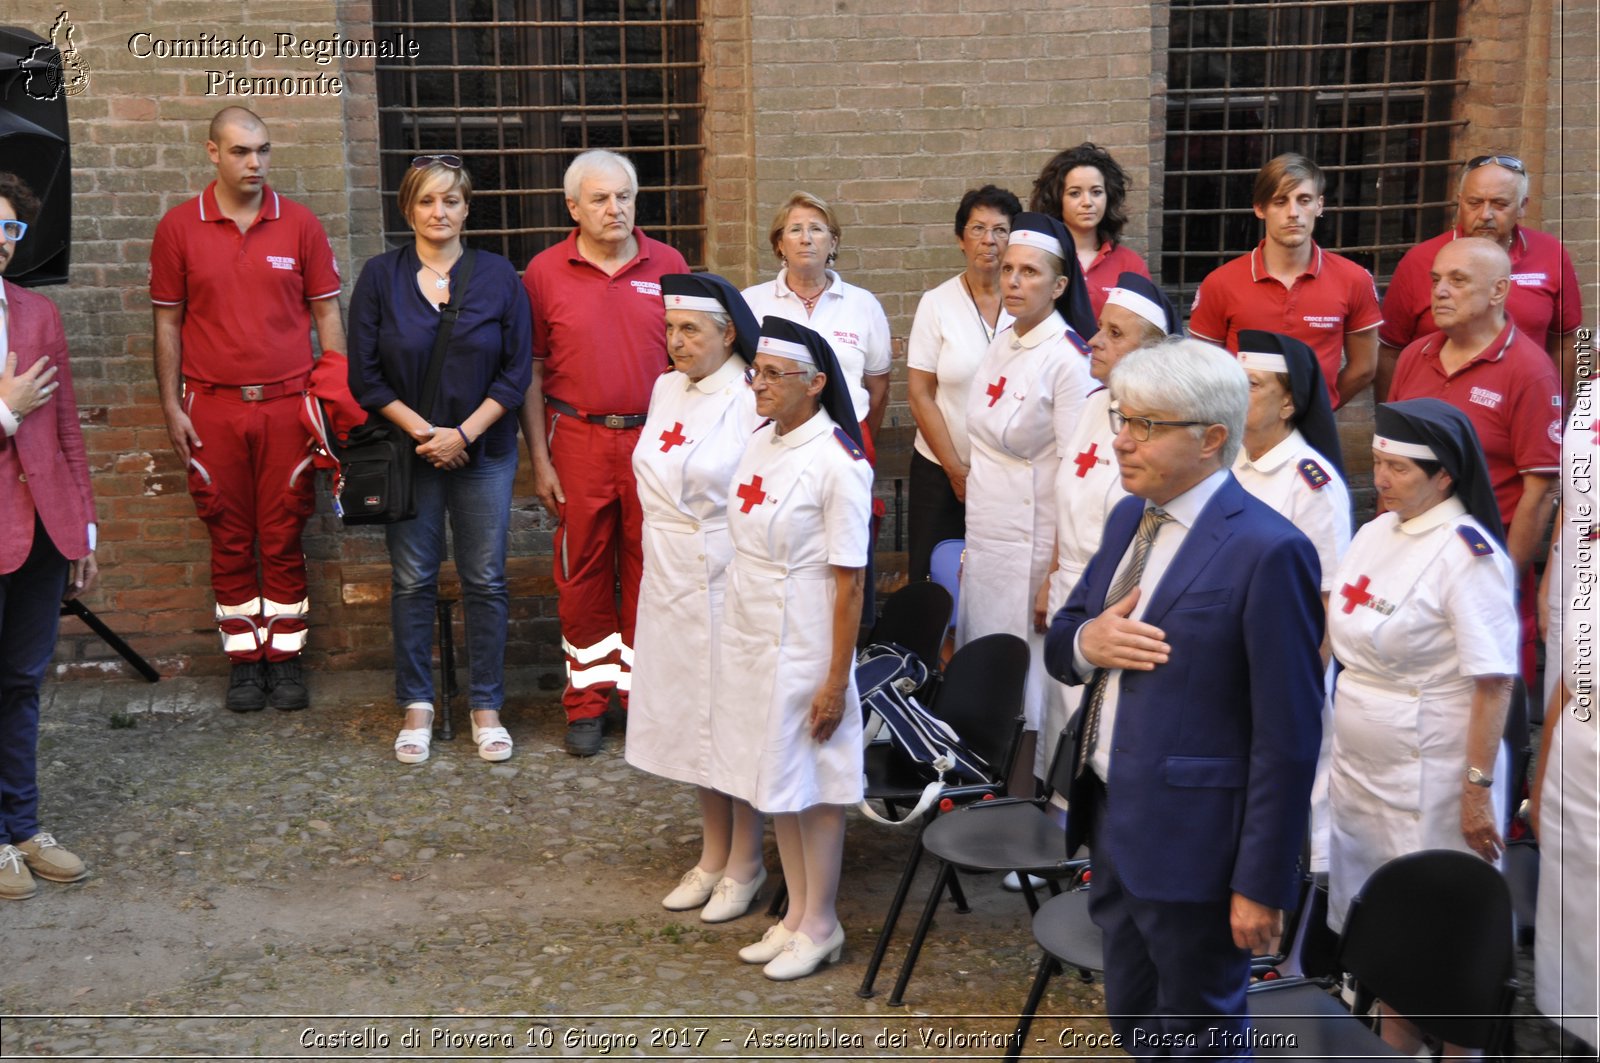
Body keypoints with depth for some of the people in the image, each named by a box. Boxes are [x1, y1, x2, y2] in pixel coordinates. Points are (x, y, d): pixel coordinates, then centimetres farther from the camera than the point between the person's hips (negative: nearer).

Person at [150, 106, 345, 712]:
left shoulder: (300, 225, 2)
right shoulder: (179, 228, 3)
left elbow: (326, 312, 6)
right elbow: (168, 322, 7)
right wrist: (171, 406, 2)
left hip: (287, 405, 0)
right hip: (212, 409, 1)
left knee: (284, 539, 4)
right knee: (230, 541, 7)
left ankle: (286, 657, 15)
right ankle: (244, 658, 18)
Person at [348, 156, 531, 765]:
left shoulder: (497, 276, 2)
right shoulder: (381, 277, 2)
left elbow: (516, 370, 0)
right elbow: (365, 374, -1)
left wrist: (465, 433, -10)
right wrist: (422, 431, -11)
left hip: (483, 451, 0)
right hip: (407, 452, 0)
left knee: (485, 580, 3)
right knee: (412, 581, 5)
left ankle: (486, 706, 15)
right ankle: (416, 706, 17)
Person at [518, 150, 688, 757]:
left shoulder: (667, 265, 4)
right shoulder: (545, 272, 1)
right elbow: (531, 373, 3)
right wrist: (539, 461, 0)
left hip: (654, 437, 1)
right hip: (578, 439, -1)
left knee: (650, 570, 6)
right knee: (583, 573, 6)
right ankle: (588, 700, 18)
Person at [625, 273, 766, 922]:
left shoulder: (753, 400, -15)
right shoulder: (666, 390, 7)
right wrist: (662, 551, 16)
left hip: (727, 577, -7)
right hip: (669, 577, 7)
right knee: (688, 714, 15)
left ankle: (745, 864, 20)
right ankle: (713, 854, 30)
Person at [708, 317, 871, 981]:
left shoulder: (839, 464, -17)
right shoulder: (761, 441, 6)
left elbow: (849, 582, -17)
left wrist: (837, 680, -16)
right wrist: (738, 640, 15)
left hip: (803, 645, -8)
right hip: (749, 638, 8)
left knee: (812, 784, 5)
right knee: (774, 779, 16)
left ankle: (820, 925, 20)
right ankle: (796, 913, 30)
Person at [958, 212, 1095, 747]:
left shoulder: (1068, 359, -13)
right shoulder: (1000, 346, 10)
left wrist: (1057, 577, -18)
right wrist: (969, 529, 15)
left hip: (1033, 549, -7)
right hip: (985, 541, 7)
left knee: (1030, 688, 1)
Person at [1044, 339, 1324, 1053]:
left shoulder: (1268, 552, -19)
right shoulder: (1128, 519, 7)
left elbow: (1287, 738, -19)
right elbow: (1060, 642, 16)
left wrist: (1262, 885, -17)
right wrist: (1086, 641, -9)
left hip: (1191, 840, -8)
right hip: (1111, 820, 8)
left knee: (1202, 1034, 11)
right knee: (1132, 1021, 23)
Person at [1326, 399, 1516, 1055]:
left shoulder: (1468, 555, -16)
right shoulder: (1375, 534, 7)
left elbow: (1493, 684, -18)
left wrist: (1478, 789, -19)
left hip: (1429, 780, -7)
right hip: (1359, 769, 7)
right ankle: (1392, 1044, 32)